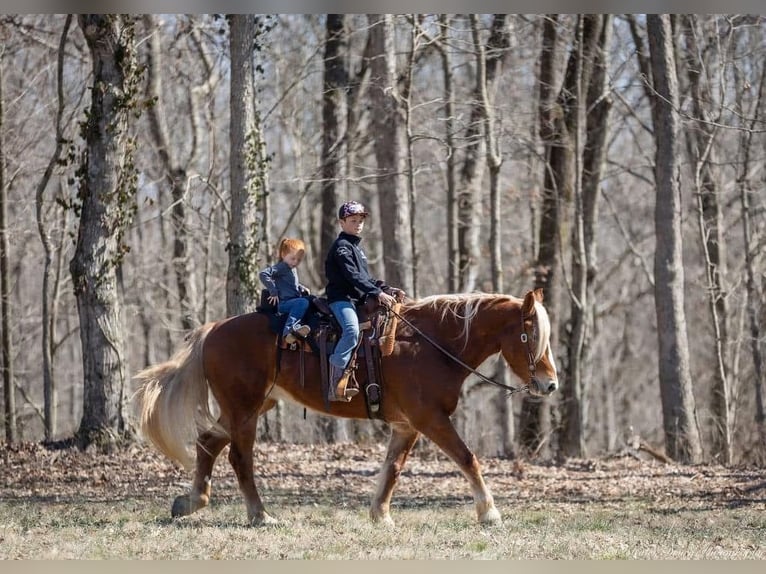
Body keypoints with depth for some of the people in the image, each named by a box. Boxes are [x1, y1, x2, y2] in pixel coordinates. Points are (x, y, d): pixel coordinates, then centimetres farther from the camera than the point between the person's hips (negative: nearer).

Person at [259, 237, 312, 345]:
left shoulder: (293, 269, 22)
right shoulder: (281, 267, -6)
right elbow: (263, 274, -20)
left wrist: (302, 289, 21)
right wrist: (273, 292, -19)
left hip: (293, 301, 10)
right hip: (283, 303, -10)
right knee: (303, 302, -33)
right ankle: (289, 330, -42)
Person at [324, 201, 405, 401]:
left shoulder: (356, 247, 24)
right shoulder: (341, 247, -7)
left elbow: (366, 278, 26)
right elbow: (353, 277, -19)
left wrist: (388, 290, 11)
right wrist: (377, 293, -25)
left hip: (358, 300, 10)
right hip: (341, 298, -10)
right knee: (352, 330, -33)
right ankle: (335, 386, -37)